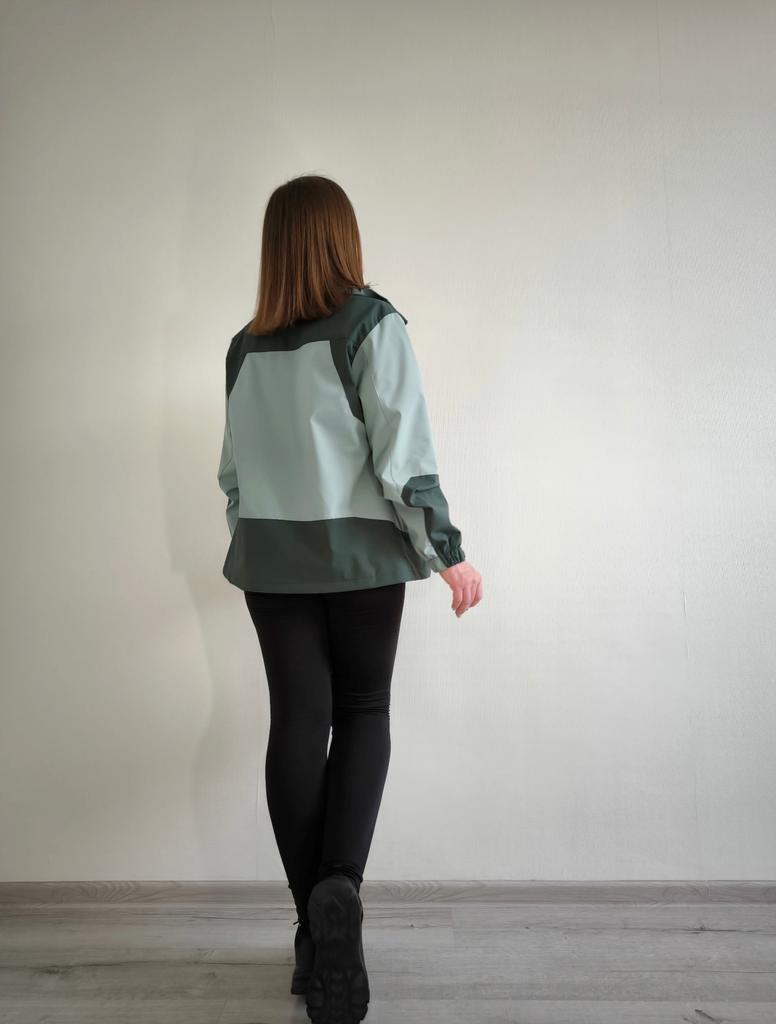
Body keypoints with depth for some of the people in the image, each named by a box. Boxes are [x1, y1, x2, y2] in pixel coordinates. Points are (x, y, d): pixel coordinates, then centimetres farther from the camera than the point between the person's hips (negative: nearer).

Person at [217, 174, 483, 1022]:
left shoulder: (245, 347, 8)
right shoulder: (371, 324, -7)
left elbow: (233, 470, 12)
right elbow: (402, 454, -14)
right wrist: (447, 553, -7)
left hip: (272, 561, 4)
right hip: (360, 555, -3)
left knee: (297, 724, 8)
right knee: (363, 712, 13)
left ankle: (316, 931, 16)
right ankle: (340, 883, -8)